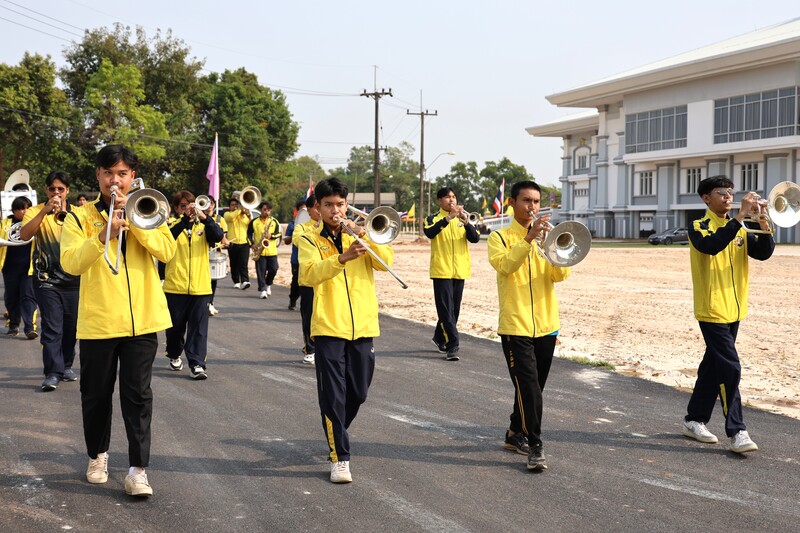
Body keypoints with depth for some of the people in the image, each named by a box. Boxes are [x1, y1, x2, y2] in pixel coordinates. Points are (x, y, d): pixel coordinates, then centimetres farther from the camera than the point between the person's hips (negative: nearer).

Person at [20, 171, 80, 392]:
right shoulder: (36, 211, 1)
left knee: (70, 325, 9)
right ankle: (52, 372, -10)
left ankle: (66, 365, 24)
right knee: (51, 327, -10)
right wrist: (45, 211, -26)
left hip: (73, 279, 3)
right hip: (47, 279, -3)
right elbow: (24, 234, -17)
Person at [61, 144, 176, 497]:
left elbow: (166, 251, -8)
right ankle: (98, 456, 31)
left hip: (142, 320, 0)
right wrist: (102, 236, -28)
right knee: (96, 395, 11)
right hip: (97, 322, 0)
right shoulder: (81, 217, 2)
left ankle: (138, 469, -1)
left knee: (137, 396, -3)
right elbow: (71, 263, -13)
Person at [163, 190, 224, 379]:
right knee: (175, 326, 10)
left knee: (199, 327, -4)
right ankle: (174, 356, 32)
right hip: (175, 285, -1)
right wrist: (185, 218, -28)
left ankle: (197, 363, -4)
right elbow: (168, 238, -19)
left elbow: (218, 236, -10)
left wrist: (205, 218, -24)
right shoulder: (173, 225, 4)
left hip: (200, 286, 1)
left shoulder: (202, 226, 10)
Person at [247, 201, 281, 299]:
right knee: (261, 271, -2)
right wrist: (252, 244, -6)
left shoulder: (274, 222, 6)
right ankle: (262, 290, 2)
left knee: (273, 269, -2)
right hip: (259, 251, -1)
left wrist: (271, 235, -19)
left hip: (272, 251, 1)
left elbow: (278, 234, 1)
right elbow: (249, 234, 7)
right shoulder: (254, 222, 4)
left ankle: (268, 284, 24)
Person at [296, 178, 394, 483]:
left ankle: (336, 436, 36)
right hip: (329, 328, -3)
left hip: (363, 326, 3)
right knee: (333, 395, -5)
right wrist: (342, 258, -32)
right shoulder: (310, 241, 3)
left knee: (357, 394, 11)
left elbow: (386, 262, -5)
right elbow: (309, 275, -17)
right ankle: (339, 458, 3)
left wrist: (364, 237, -19)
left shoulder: (359, 237, 11)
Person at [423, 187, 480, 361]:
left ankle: (439, 337, 31)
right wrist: (448, 218, -30)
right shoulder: (433, 219, 1)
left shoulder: (462, 219, 12)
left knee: (454, 309, 12)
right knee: (446, 309, -10)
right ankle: (452, 346, -11)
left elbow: (475, 238, -3)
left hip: (460, 271, 4)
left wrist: (466, 222, -21)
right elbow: (429, 233, -21)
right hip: (441, 270, -4)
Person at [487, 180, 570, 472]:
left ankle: (515, 434, 30)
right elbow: (505, 265, -20)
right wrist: (529, 238, -27)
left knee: (533, 387, 13)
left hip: (546, 324, 5)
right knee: (528, 386, -11)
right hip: (515, 325, -5)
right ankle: (535, 447, -8)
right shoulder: (500, 237, 0)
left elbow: (560, 275, -2)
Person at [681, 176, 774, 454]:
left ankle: (694, 420, 25)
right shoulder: (699, 227, -6)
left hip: (733, 310, 7)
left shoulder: (740, 229, 12)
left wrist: (763, 223, -14)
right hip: (712, 310, -7)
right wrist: (740, 216, -29)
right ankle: (736, 431, -11)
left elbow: (763, 253, 1)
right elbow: (712, 246, -28)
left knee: (713, 366, 13)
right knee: (729, 368, -13)